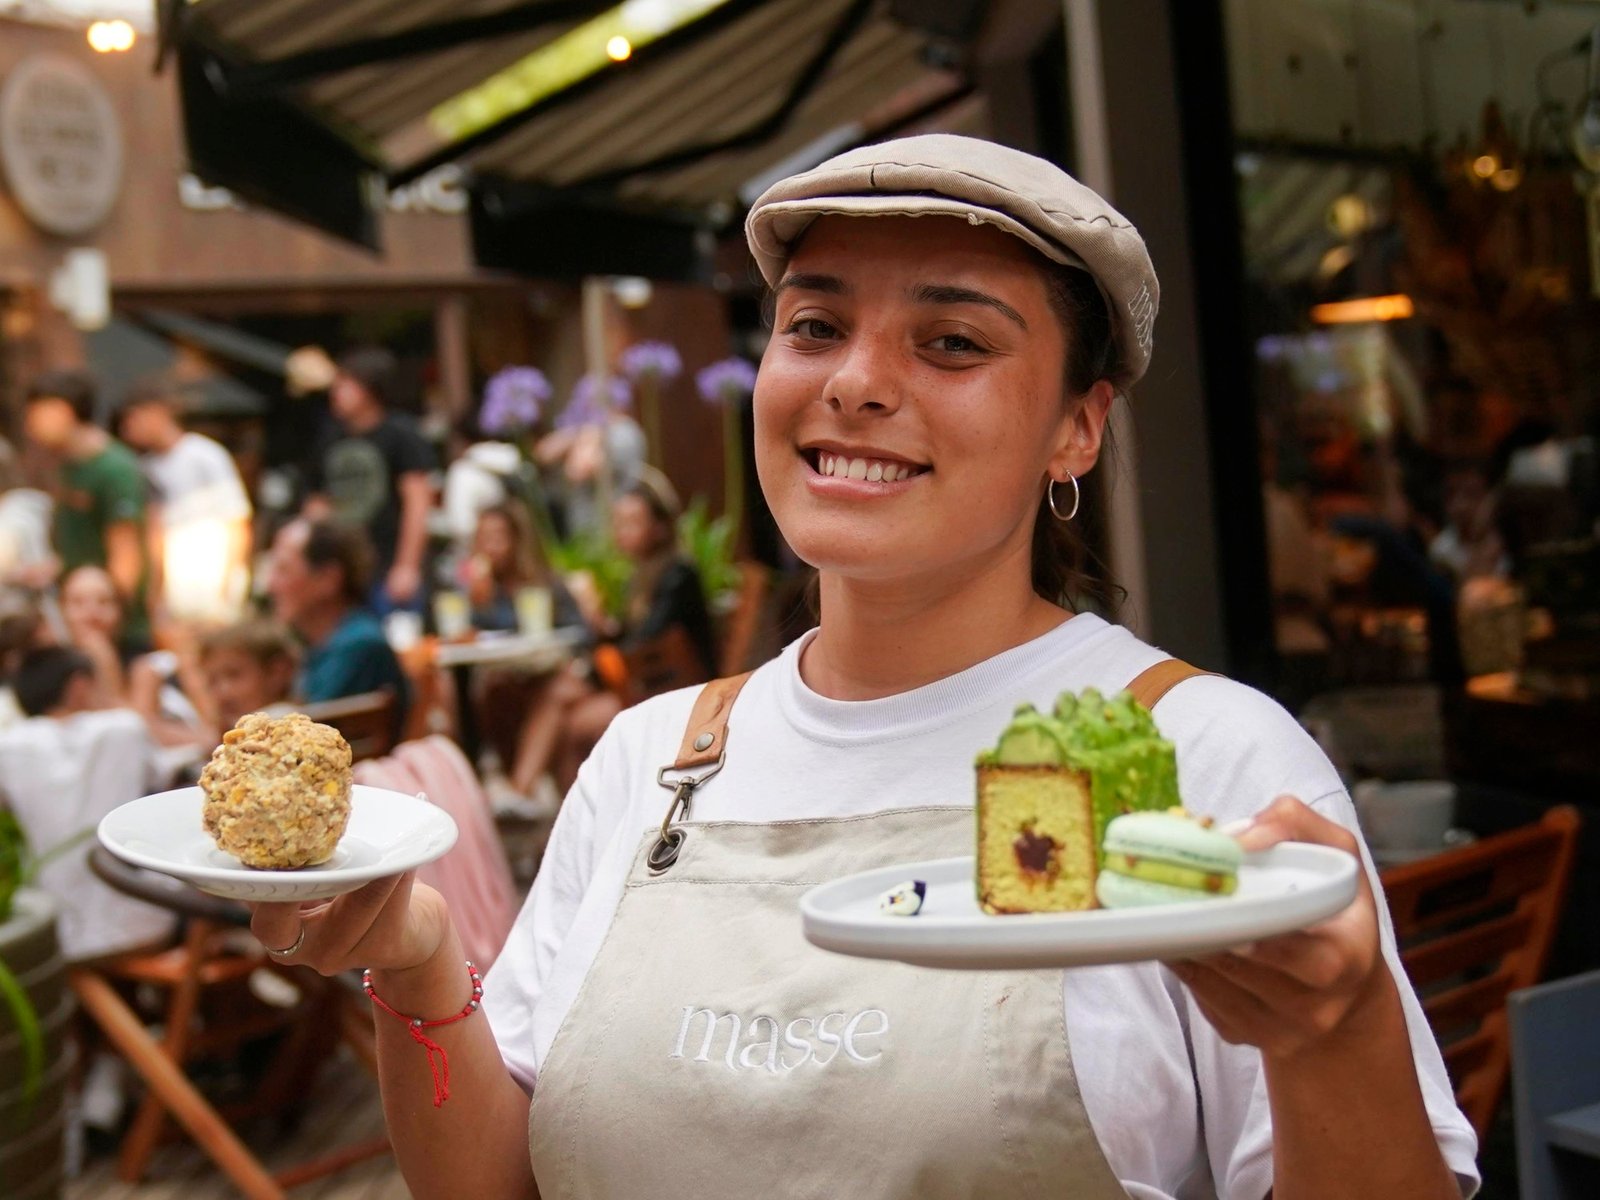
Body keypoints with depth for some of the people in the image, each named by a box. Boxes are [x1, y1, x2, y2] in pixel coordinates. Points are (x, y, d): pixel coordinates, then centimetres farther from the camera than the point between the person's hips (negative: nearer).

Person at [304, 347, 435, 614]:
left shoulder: (400, 436, -2)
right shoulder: (331, 446, 14)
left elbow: (418, 503, -7)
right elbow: (318, 507, 18)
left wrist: (406, 567, -12)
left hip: (388, 575, -6)